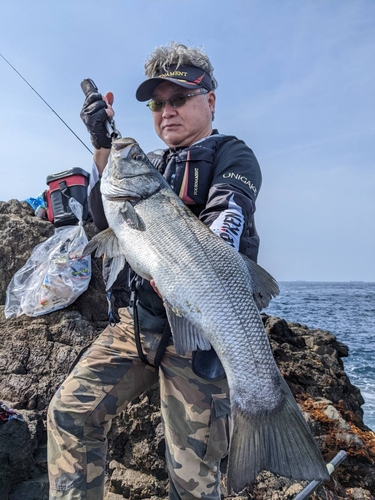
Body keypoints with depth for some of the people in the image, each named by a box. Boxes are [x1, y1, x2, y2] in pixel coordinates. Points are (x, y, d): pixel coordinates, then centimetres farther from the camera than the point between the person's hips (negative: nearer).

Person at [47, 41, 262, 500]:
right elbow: (108, 222, 8)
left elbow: (227, 214, -19)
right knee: (69, 411, 2)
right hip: (138, 317, 6)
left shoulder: (233, 156, 2)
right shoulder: (150, 164, 20)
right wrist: (103, 148, -3)